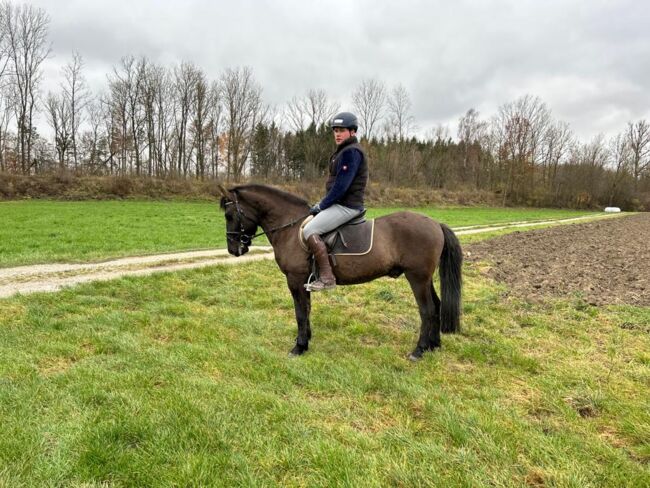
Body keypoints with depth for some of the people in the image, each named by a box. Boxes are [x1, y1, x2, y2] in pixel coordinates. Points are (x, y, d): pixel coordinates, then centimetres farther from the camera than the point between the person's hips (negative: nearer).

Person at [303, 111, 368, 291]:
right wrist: (322, 204, 14)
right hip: (341, 204, 11)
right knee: (311, 220, 21)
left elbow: (341, 186, -22)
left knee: (309, 230, -22)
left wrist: (321, 205, -15)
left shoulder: (351, 152, -15)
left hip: (346, 205, -11)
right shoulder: (344, 151, 19)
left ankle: (327, 278, -22)